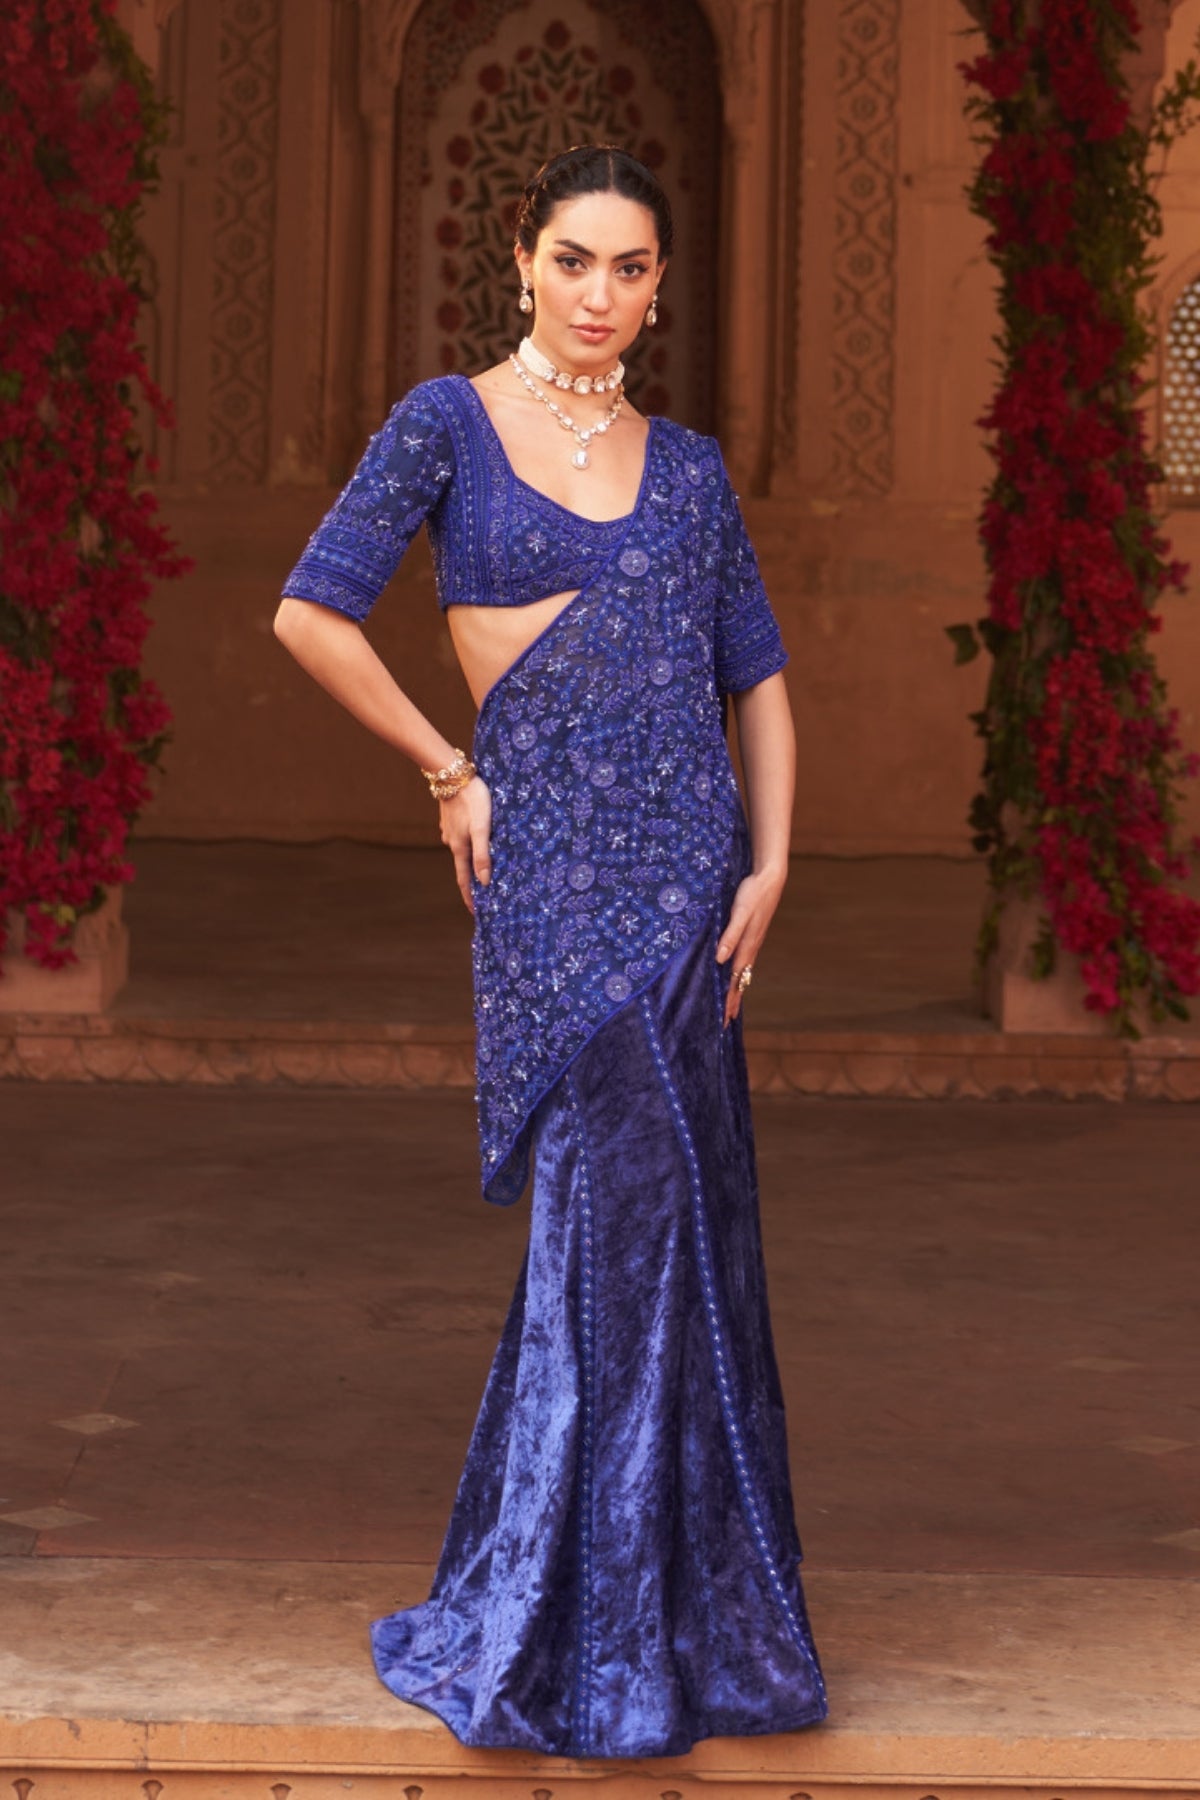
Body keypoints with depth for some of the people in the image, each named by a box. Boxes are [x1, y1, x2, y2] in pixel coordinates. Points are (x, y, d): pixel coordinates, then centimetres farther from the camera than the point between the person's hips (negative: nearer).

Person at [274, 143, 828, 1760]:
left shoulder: (687, 464, 13)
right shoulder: (450, 426, 1)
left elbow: (758, 676, 14)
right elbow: (312, 614, -5)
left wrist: (769, 864, 2)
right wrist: (448, 769, -3)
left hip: (686, 863, 4)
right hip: (552, 862, -4)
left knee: (677, 1225, 7)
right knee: (622, 1204, -8)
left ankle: (668, 1598, 23)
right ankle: (570, 1628, 5)